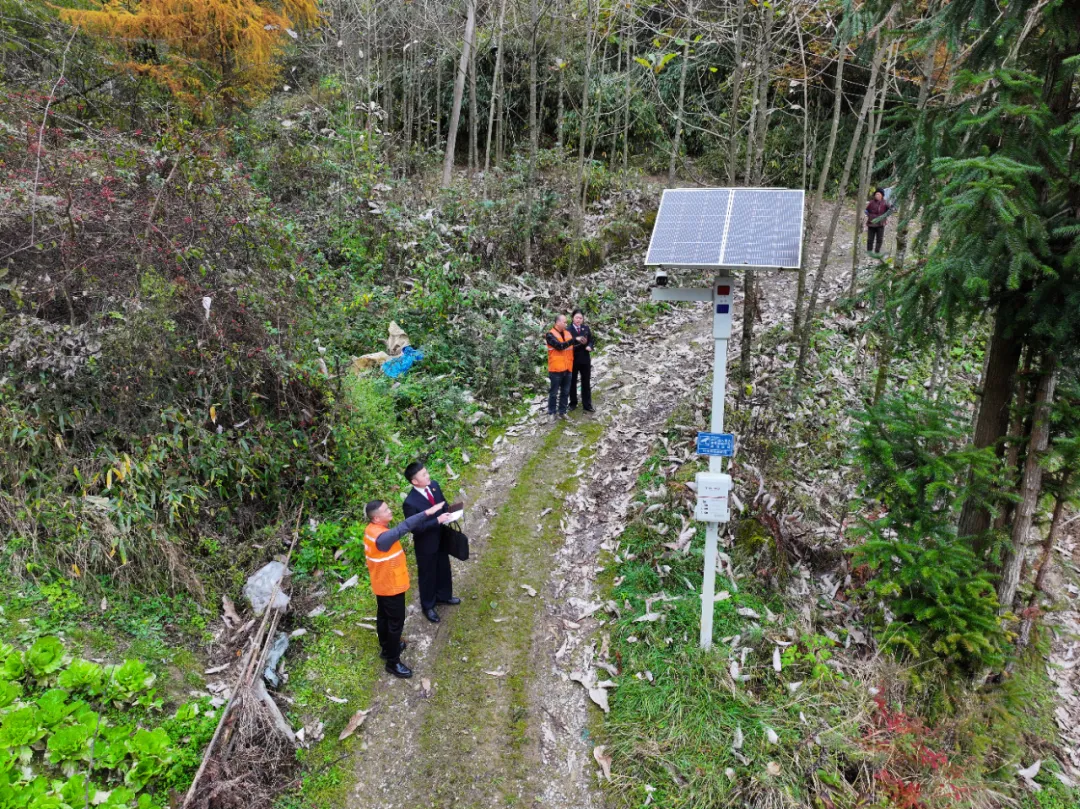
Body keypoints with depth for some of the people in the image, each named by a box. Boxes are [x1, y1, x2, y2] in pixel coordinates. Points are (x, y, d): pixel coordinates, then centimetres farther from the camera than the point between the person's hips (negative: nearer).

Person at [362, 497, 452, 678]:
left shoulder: (372, 529, -7)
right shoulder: (382, 537, -38)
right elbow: (402, 528, -49)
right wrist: (427, 513, -52)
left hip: (382, 583, 9)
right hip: (391, 585, -9)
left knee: (383, 616, 26)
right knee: (396, 622, 7)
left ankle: (386, 648, 47)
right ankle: (393, 662, 22)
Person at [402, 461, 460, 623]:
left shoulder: (434, 485, -10)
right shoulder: (410, 503, -31)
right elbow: (415, 528, -27)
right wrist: (437, 521, -31)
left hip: (441, 537, 6)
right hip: (426, 544, -6)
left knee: (444, 569, 26)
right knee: (427, 575, 16)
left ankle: (443, 595, 52)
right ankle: (428, 606, 39)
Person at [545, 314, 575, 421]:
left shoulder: (567, 333, 12)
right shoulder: (551, 335, -10)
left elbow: (571, 348, 20)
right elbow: (560, 346, -23)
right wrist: (574, 340, -23)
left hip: (567, 368, 6)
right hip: (556, 369, -6)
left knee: (565, 392, 11)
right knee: (554, 392, 4)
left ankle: (562, 411, 22)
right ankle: (552, 412, 14)